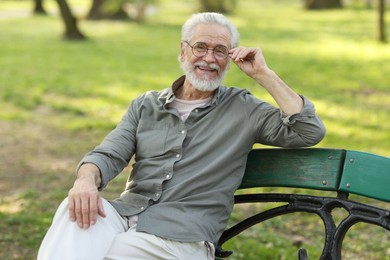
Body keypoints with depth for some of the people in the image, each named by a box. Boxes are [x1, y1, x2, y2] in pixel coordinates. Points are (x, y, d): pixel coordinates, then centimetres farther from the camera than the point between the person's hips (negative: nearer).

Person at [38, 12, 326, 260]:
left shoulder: (243, 109, 10)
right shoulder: (146, 105, 19)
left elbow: (310, 131, 1)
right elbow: (109, 154, 7)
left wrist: (264, 75, 1)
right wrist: (87, 180, -18)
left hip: (181, 234, -3)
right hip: (125, 213, 3)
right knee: (73, 210, -32)